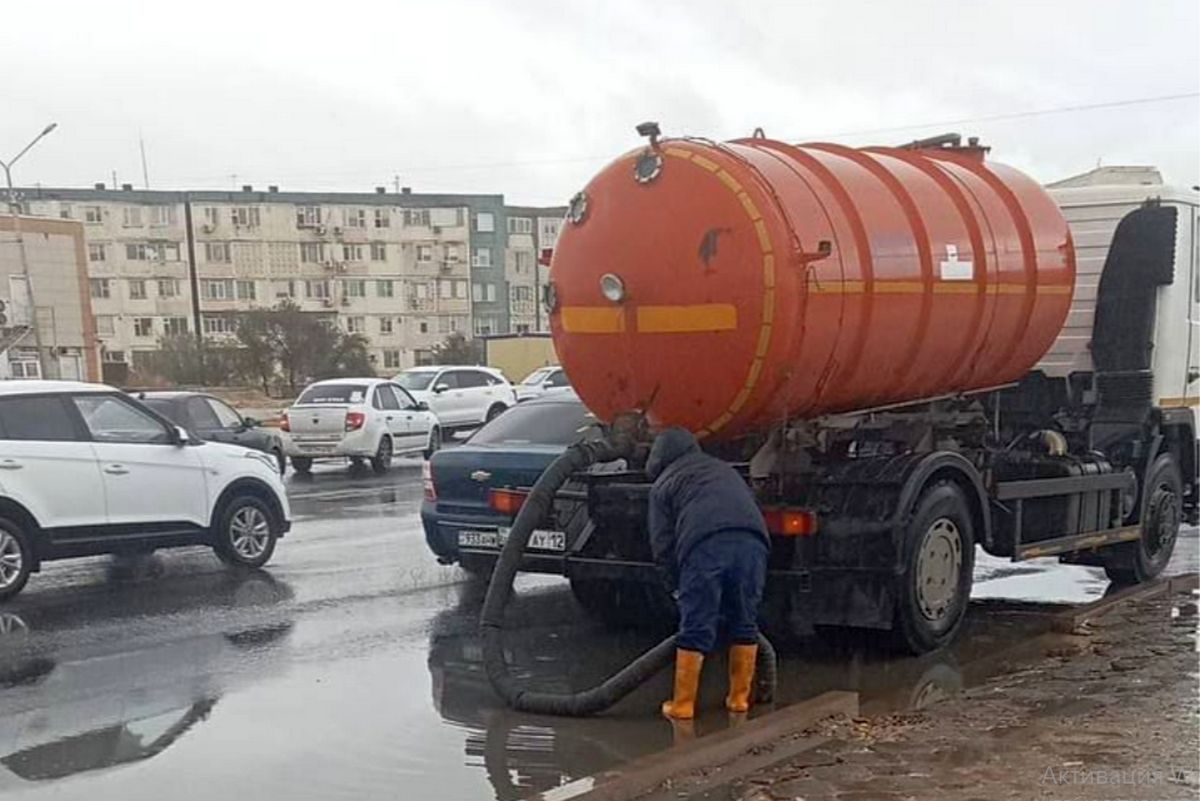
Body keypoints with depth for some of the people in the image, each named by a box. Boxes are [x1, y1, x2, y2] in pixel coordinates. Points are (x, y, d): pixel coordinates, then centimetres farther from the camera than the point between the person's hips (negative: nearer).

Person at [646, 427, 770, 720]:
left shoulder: (663, 484, 23)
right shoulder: (723, 469, 36)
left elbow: (662, 545, 15)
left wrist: (676, 586, 26)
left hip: (705, 545, -3)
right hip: (751, 541, 4)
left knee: (695, 630, 3)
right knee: (744, 625, 17)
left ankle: (683, 704, 8)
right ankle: (739, 697, 23)